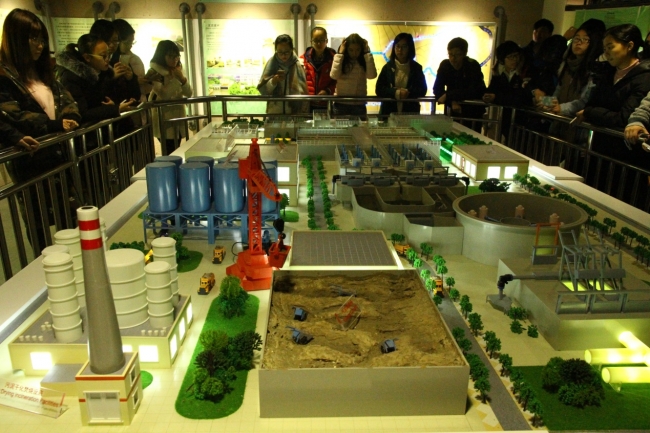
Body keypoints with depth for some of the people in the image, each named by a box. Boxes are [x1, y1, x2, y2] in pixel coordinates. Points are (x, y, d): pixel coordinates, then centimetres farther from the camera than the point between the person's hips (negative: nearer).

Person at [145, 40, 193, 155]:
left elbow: (189, 93, 2)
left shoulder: (177, 70, 9)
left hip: (178, 118, 6)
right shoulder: (154, 72, -10)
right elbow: (165, 96, -18)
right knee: (170, 154, -9)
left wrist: (182, 78, -13)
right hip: (164, 121, -6)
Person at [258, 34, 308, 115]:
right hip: (274, 113, 0)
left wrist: (303, 116, -4)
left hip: (295, 113, 0)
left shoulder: (298, 65, -2)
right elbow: (262, 89, -6)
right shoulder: (272, 63, -2)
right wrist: (274, 80, -23)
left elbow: (304, 92, 0)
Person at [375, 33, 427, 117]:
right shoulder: (388, 67, 5)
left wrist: (408, 92, -18)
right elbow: (379, 89, -2)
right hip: (389, 112, 0)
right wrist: (395, 92, -18)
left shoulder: (416, 67, 5)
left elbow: (422, 90, 1)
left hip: (410, 112, 0)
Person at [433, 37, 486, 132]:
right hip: (453, 111, 3)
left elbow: (474, 92, -24)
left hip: (472, 112, -3)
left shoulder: (473, 66, -15)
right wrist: (452, 102, -26)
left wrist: (448, 95, -26)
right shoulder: (444, 65, -5)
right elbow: (437, 89, -10)